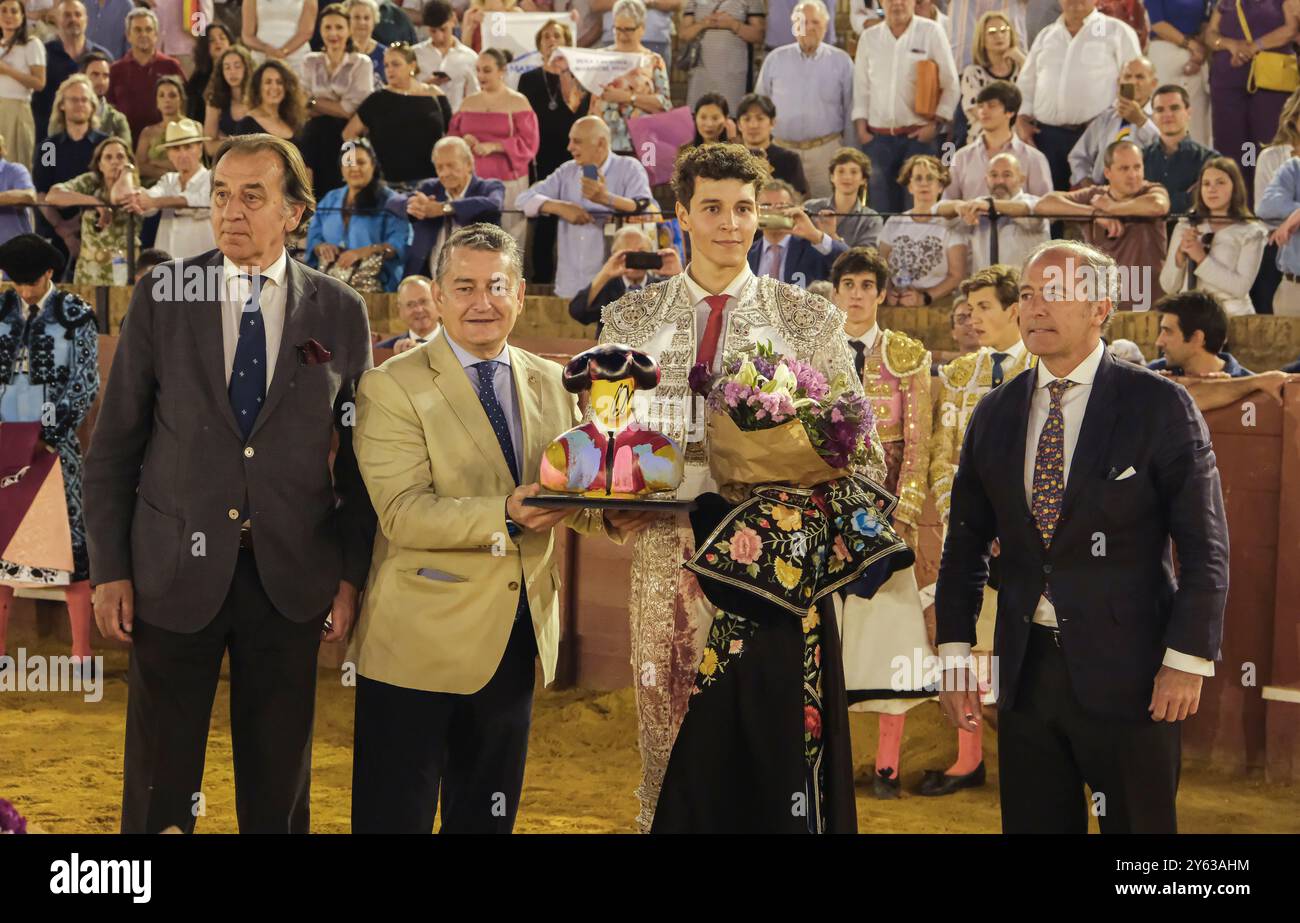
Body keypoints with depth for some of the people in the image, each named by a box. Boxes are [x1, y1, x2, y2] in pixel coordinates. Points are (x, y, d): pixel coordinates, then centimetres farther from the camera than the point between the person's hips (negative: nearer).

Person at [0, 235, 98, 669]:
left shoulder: (76, 315, -1)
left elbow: (85, 383, -2)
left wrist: (52, 434, -10)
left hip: (52, 440, -4)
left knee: (67, 535, -2)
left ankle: (82, 653, 2)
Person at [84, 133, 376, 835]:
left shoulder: (339, 313, 2)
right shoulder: (160, 300, 0)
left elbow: (359, 455, 6)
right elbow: (114, 445, 2)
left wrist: (352, 574, 1)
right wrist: (109, 571, -2)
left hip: (290, 581, 1)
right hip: (176, 572, 0)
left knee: (278, 787, 10)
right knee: (157, 788, 7)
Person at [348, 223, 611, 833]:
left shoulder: (551, 384, 9)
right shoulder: (392, 388, -8)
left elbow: (577, 500, 8)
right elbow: (402, 513, -18)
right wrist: (505, 514, -31)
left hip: (519, 639, 5)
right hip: (420, 642, -5)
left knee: (489, 816, 16)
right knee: (396, 817, 2)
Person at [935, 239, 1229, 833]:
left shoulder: (1160, 406, -5)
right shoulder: (994, 415, 8)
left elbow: (1205, 545, -6)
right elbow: (966, 541, 11)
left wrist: (1187, 659, -12)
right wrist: (955, 653, 5)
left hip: (1127, 673, -4)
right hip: (1025, 670, 4)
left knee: (1139, 824, 4)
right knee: (1031, 824, 10)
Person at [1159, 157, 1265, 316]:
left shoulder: (1251, 233, 2)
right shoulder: (1185, 226, 11)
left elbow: (1241, 288, -9)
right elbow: (1168, 286, 8)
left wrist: (1202, 258, -11)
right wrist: (1180, 253, -7)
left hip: (1231, 317, -3)